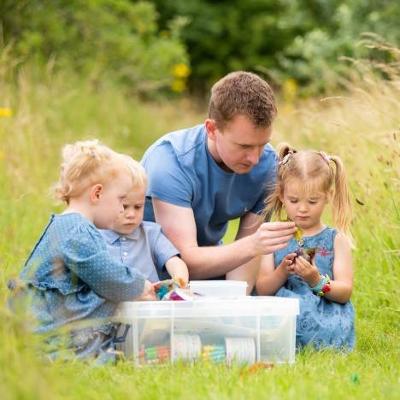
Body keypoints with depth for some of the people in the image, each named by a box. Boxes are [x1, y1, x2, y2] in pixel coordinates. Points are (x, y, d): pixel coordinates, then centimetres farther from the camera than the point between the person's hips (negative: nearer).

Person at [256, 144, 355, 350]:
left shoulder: (336, 239, 11)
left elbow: (345, 292, 2)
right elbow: (262, 290, 6)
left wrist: (317, 281, -17)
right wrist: (282, 272, -14)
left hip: (325, 317, 0)